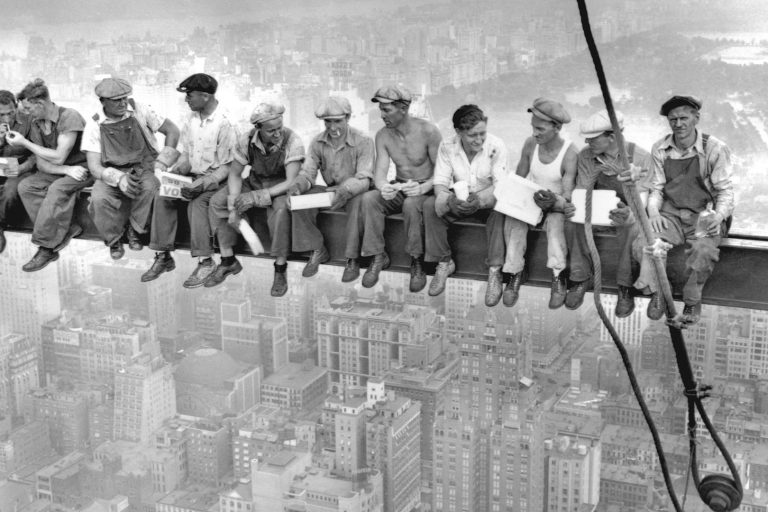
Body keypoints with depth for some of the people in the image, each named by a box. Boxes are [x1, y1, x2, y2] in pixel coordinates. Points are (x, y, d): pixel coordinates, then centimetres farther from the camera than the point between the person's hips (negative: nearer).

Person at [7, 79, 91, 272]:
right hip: (58, 170, 7)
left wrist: (24, 142, -15)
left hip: (82, 167, -7)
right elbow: (41, 163, -1)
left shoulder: (69, 117, -19)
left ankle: (46, 247, -26)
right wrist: (66, 170, -21)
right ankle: (65, 230, -19)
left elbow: (58, 157, -21)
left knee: (57, 189, -34)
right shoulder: (36, 124, 3)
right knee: (25, 186, -16)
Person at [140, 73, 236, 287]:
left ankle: (205, 261, -25)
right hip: (192, 175, 6)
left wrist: (203, 184, -27)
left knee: (197, 202, -33)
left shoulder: (224, 124, -16)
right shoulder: (191, 119, 5)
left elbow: (226, 166, -15)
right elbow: (186, 153, 14)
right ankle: (163, 256, -11)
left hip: (215, 179, -6)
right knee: (162, 196, -17)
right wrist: (179, 168, -7)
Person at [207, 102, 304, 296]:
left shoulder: (292, 142, -26)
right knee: (217, 202, -13)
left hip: (281, 187, -5)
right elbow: (235, 174, -5)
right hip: (254, 181, 5)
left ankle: (280, 271, -24)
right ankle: (228, 261, -1)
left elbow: (291, 182, -29)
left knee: (280, 209, -38)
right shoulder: (246, 141, -14)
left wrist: (257, 196, -36)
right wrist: (233, 207, -19)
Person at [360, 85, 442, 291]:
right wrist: (383, 187, -34)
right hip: (398, 189, 4)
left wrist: (423, 188, -36)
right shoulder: (383, 135, -2)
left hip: (425, 190, -4)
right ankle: (378, 256, -14)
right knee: (368, 199, -25)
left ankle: (416, 262, -21)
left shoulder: (428, 131, -16)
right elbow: (380, 172, -9)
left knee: (411, 204, -38)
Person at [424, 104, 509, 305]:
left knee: (500, 209, -36)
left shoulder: (496, 146, -18)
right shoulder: (447, 147, -12)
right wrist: (450, 200, -39)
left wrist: (479, 199, -43)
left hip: (487, 200, -2)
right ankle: (444, 263, -11)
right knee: (430, 205, -25)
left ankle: (495, 272, -29)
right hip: (459, 200, 2)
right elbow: (440, 183, -14)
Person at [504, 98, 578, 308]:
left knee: (556, 221, -37)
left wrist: (553, 202, -44)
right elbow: (519, 179, 6)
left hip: (556, 204, -3)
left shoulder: (569, 154, -19)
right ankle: (515, 273, -24)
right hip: (530, 200, 4)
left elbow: (567, 198, -22)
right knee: (513, 219, -28)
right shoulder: (530, 144, -5)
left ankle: (558, 278, -33)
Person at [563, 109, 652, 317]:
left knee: (632, 228, -38)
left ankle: (625, 287, -21)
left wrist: (629, 214, -48)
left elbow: (641, 197, -24)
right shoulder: (586, 155, -6)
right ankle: (580, 278, -12)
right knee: (573, 221, -28)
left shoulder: (640, 157, -17)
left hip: (628, 213, -3)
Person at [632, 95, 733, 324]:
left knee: (704, 250, -35)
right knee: (643, 243, -27)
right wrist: (654, 213, -12)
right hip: (670, 214, 3)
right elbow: (656, 189, 9)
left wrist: (718, 215, -23)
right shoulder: (660, 149, 4)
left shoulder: (715, 149, -7)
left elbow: (725, 192, -4)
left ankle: (693, 301, -7)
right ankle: (657, 292, 0)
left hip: (704, 217, -3)